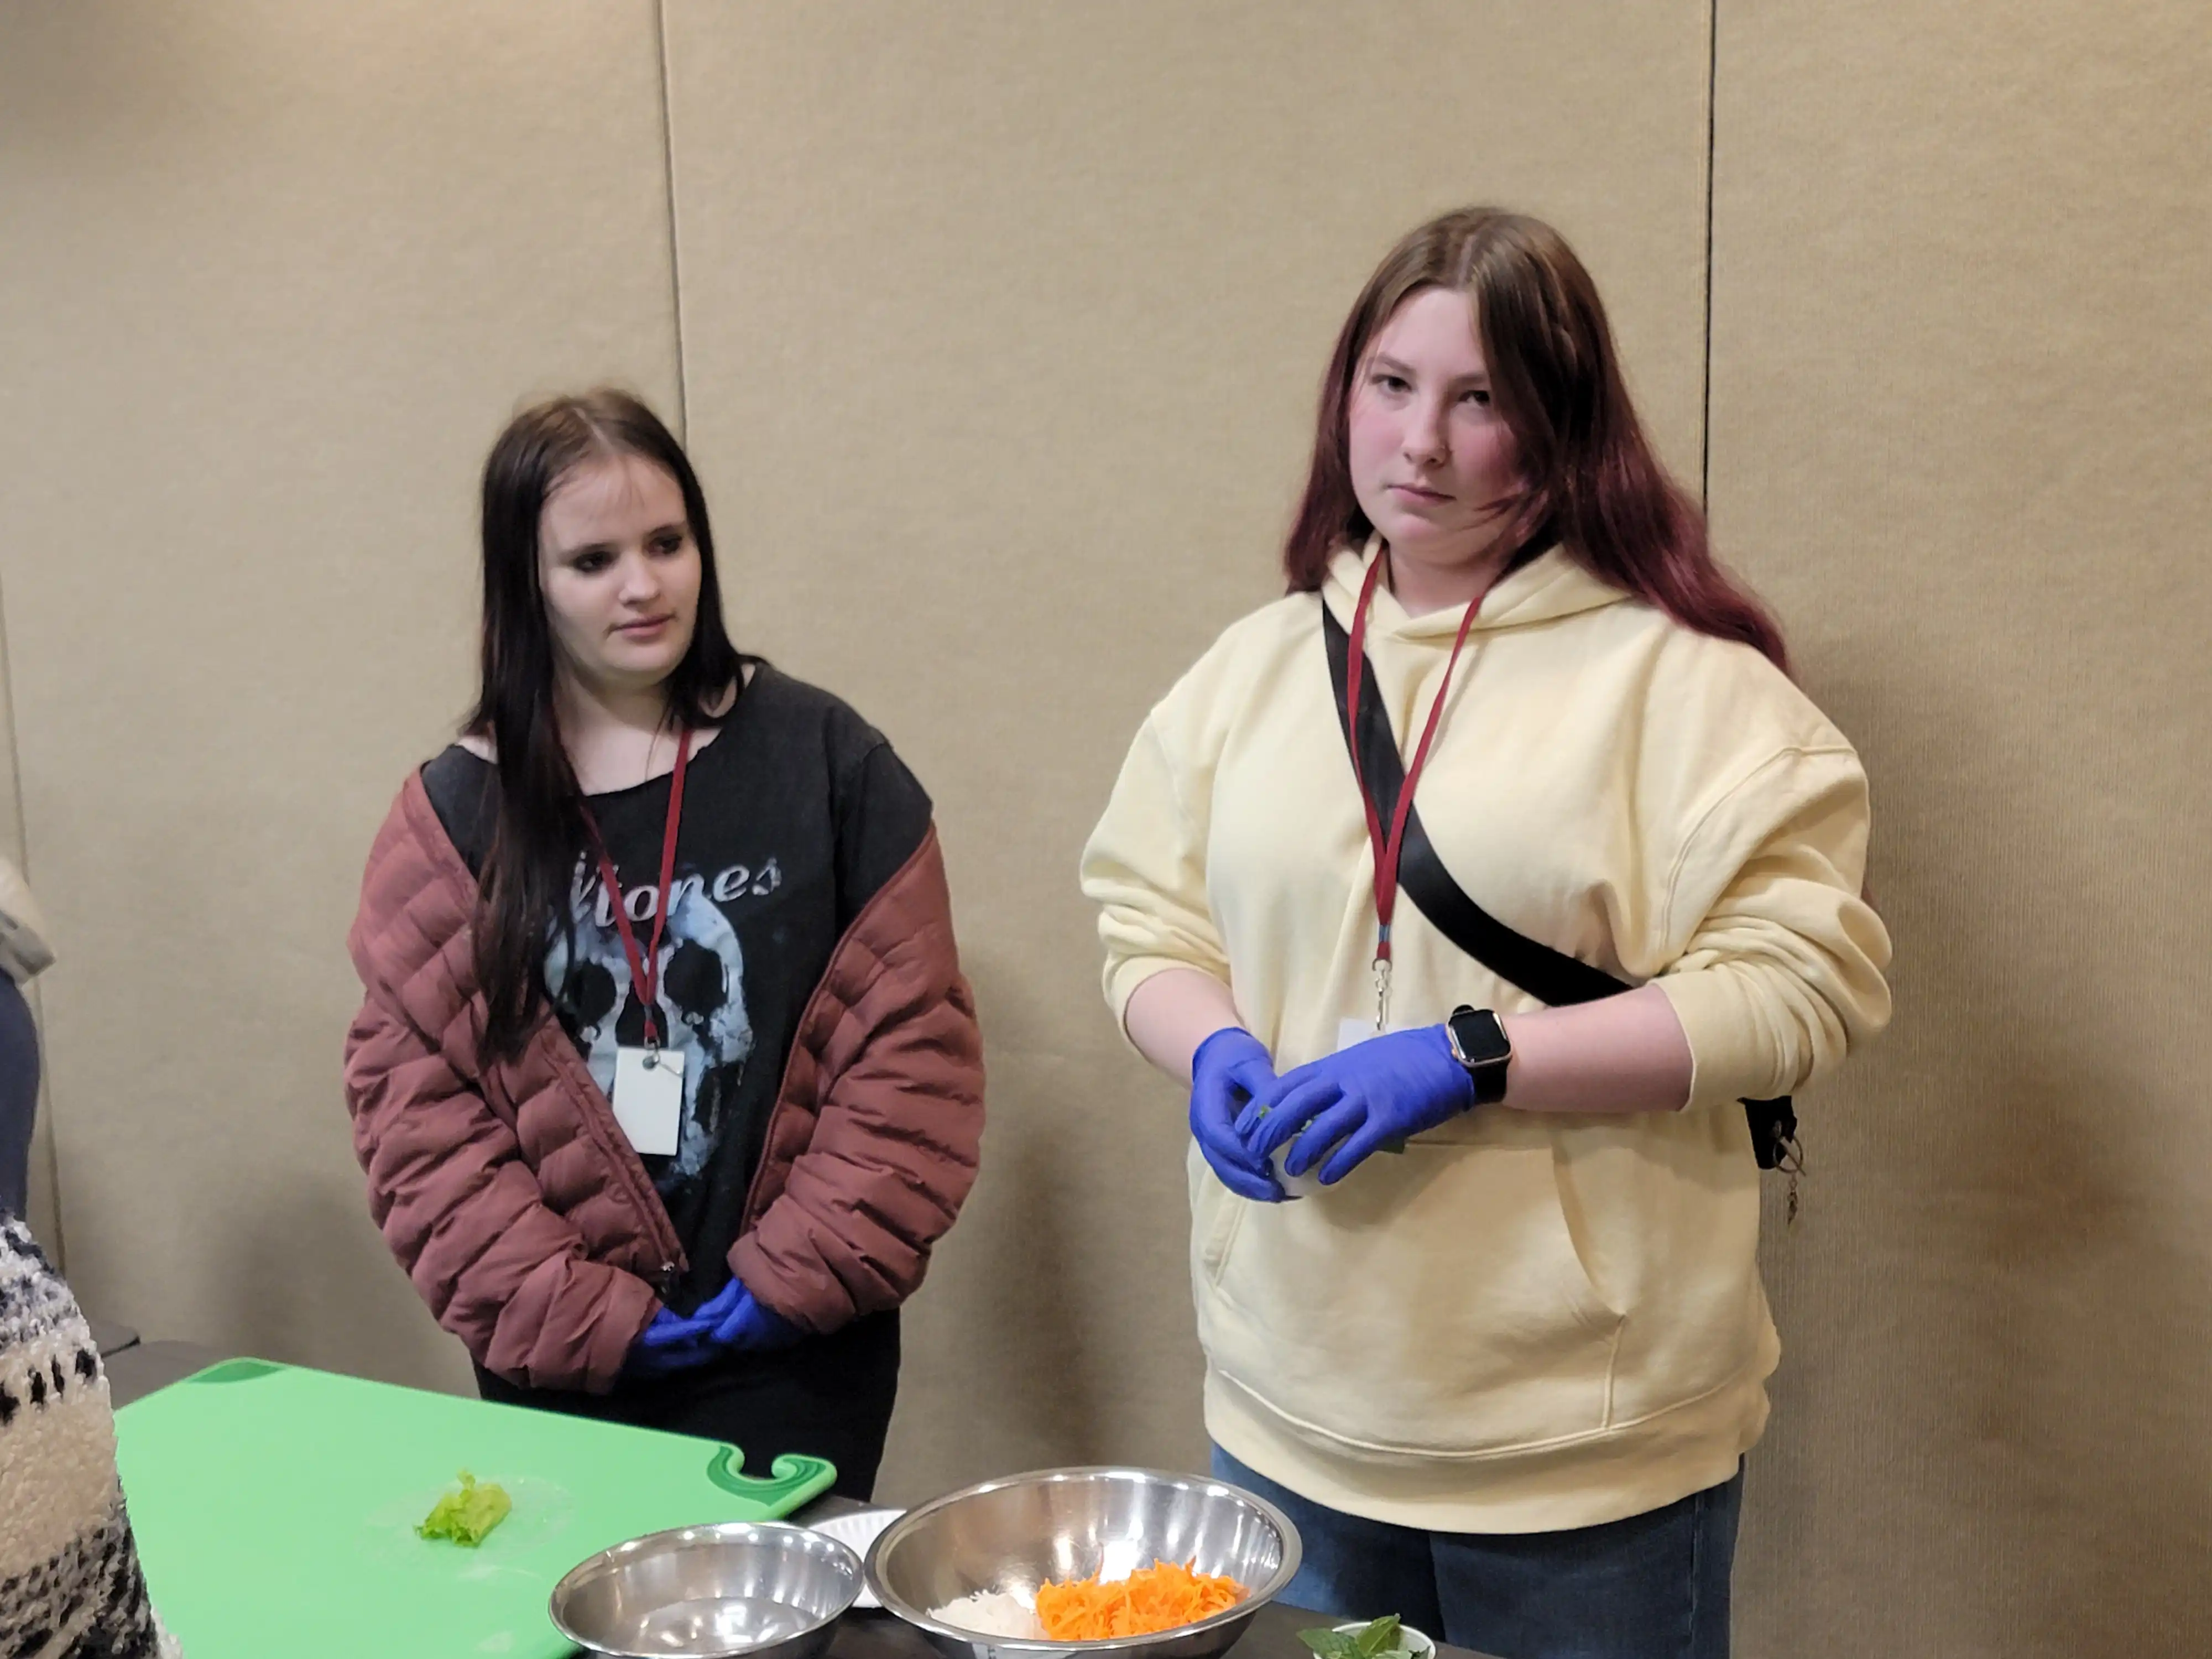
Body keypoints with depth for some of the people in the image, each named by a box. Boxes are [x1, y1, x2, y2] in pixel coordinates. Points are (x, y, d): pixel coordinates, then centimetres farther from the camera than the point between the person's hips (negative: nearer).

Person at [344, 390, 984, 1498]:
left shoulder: (821, 759, -3)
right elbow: (411, 1101, -2)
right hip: (555, 1376, 1)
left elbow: (916, 1045, -4)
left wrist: (795, 1278, -9)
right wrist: (589, 1316, -10)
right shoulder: (451, 816, 1)